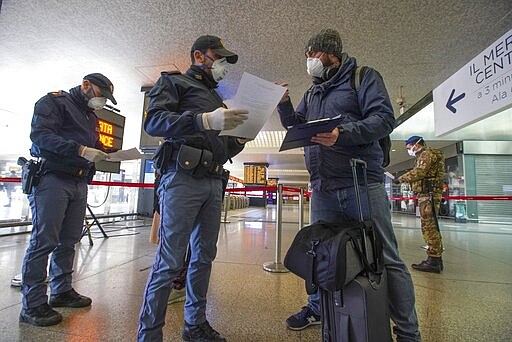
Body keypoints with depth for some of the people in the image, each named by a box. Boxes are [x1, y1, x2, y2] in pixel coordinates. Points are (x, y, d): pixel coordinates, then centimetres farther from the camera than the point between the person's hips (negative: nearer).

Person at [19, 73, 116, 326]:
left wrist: (105, 154, 2)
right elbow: (40, 134, -13)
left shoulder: (91, 116, 23)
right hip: (52, 178, -7)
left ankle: (61, 291, 22)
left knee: (69, 241, 10)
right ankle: (32, 305, 4)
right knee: (43, 241, -5)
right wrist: (80, 150, -22)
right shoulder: (55, 101, 1)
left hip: (79, 184, 7)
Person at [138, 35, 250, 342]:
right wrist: (204, 120, -22)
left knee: (204, 257, 11)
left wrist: (238, 141, 7)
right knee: (170, 261, -6)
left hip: (214, 182, 7)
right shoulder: (174, 82, 10)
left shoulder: (216, 98, 29)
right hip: (183, 178, -7)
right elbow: (153, 121, -9)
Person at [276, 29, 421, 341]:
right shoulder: (312, 93, 22)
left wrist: (343, 134, -23)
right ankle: (317, 308, 35)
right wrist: (284, 104, 4)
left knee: (386, 258, 0)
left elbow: (385, 119, -7)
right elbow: (295, 125, 21)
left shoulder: (364, 77, 5)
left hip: (362, 183, -5)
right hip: (322, 187, 6)